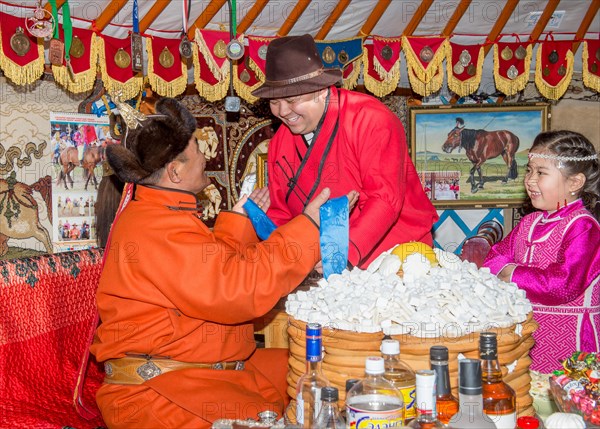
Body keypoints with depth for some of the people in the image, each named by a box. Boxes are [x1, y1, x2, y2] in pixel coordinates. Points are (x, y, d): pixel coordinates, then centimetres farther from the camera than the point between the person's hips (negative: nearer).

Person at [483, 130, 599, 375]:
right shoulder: (529, 223, 10)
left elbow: (565, 284, -24)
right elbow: (500, 255, 12)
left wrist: (514, 275, -17)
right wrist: (502, 269, -12)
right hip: (525, 329, 7)